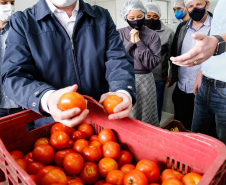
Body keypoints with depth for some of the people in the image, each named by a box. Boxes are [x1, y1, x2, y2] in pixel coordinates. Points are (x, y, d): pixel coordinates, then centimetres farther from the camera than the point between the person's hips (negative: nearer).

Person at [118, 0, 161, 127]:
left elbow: (153, 63, -10)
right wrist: (131, 43, -12)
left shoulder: (153, 35, -1)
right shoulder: (120, 33, 3)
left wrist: (139, 42, -14)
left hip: (145, 80, -1)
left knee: (145, 117, 9)